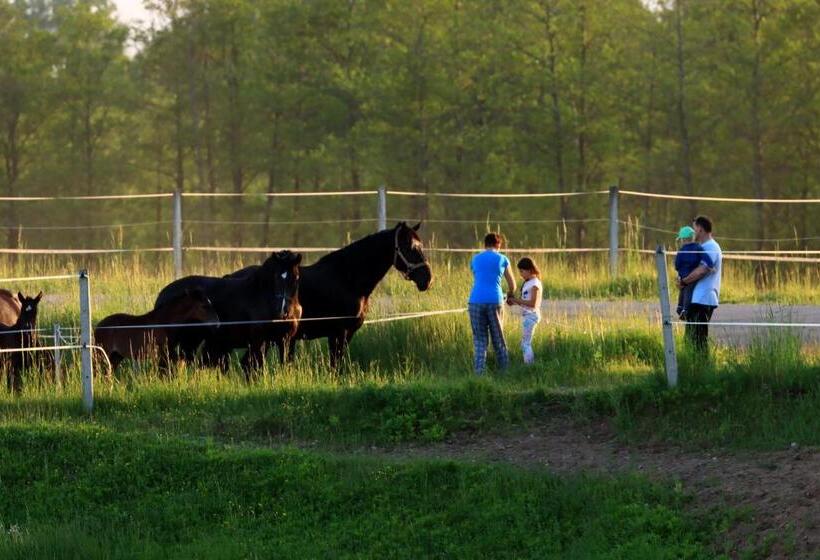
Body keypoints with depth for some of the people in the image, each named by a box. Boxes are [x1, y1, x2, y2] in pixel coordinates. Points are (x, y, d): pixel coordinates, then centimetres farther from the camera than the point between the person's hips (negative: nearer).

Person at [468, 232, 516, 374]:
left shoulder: (475, 259, 14)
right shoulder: (502, 260, 8)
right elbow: (512, 285, 16)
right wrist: (510, 296, 39)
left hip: (476, 301, 1)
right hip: (495, 301, -1)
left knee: (480, 340, 4)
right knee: (498, 339, 10)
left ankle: (479, 371, -6)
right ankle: (504, 370, 13)